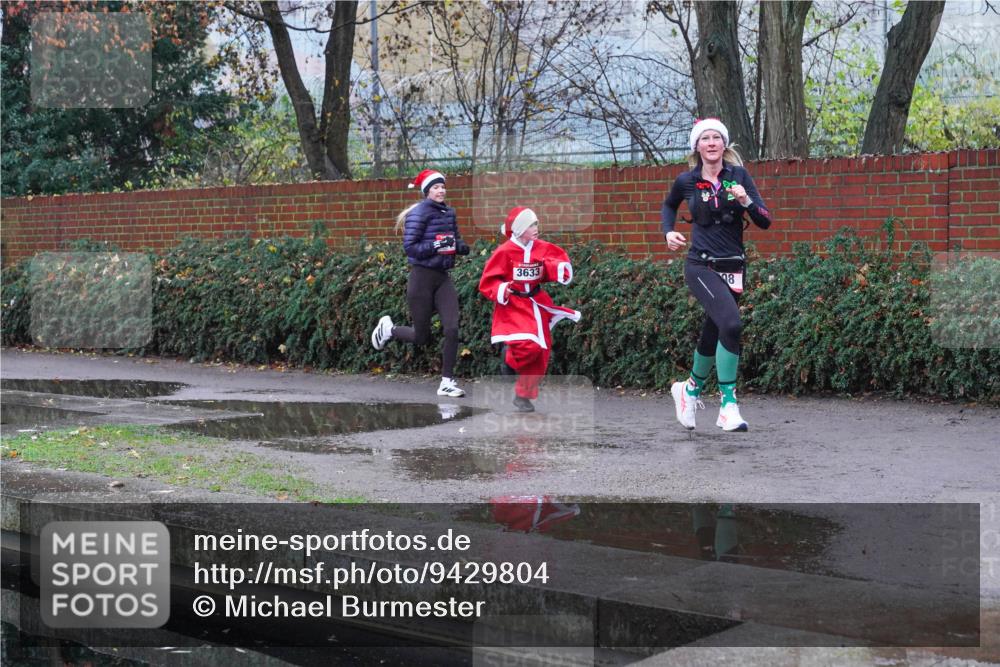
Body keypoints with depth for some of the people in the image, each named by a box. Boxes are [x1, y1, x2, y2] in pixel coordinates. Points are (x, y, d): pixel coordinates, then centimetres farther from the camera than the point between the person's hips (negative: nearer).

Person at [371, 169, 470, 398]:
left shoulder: (448, 212, 9)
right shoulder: (419, 213, -12)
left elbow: (456, 238, 21)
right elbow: (410, 247, -16)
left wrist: (460, 245, -1)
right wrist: (436, 245, -25)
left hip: (443, 278, 6)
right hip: (422, 277, -6)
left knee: (452, 329, -9)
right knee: (421, 338, 3)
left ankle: (447, 382, 1)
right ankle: (388, 328, 34)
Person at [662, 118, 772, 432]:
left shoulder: (739, 176, 1)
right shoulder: (687, 181, 0)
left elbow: (765, 221, -3)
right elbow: (669, 205, 23)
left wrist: (746, 201, -20)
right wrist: (669, 232, 7)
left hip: (733, 268, 3)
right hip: (700, 266, -3)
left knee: (713, 335, 12)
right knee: (731, 323, -25)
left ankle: (690, 389, 41)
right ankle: (728, 404, -18)